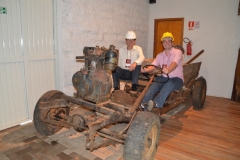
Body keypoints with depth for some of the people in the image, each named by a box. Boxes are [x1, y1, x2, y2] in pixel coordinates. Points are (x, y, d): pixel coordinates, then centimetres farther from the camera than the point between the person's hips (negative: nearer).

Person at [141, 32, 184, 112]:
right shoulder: (160, 55, 13)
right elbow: (153, 65, -2)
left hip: (176, 79, -3)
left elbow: (174, 64, -23)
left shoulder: (178, 52, -2)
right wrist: (147, 69, -27)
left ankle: (156, 103, -56)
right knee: (154, 84, -28)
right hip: (164, 78, 4)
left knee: (169, 84, -38)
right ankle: (144, 103, -46)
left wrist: (167, 70, -46)